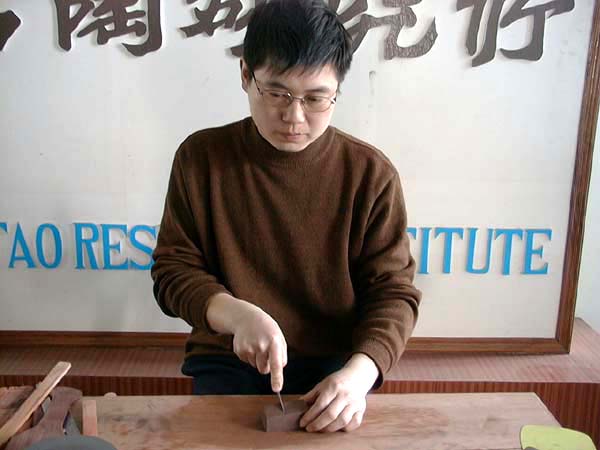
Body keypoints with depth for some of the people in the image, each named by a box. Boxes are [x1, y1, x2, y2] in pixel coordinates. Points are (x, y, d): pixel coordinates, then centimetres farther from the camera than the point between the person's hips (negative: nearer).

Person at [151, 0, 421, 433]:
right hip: (228, 357, 1)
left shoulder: (370, 173, -7)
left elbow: (393, 290, -5)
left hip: (333, 361, 0)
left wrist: (359, 372, -24)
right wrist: (237, 314, -22)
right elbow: (173, 269, -2)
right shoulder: (201, 156, -4)